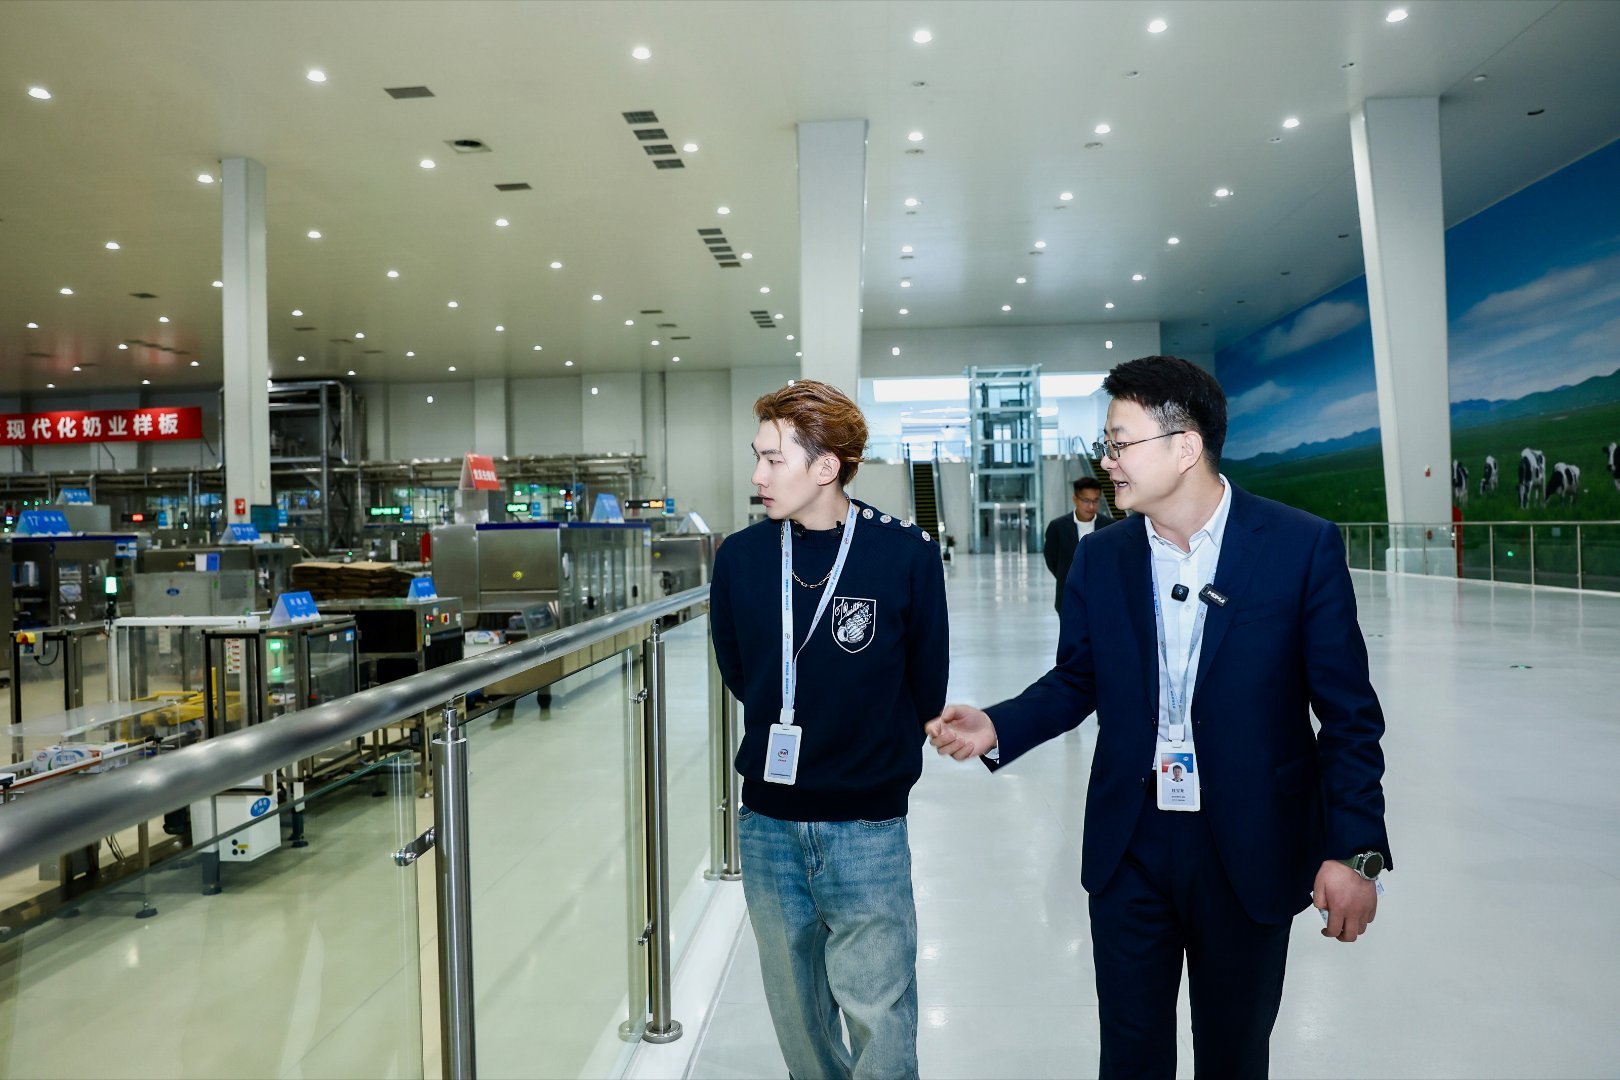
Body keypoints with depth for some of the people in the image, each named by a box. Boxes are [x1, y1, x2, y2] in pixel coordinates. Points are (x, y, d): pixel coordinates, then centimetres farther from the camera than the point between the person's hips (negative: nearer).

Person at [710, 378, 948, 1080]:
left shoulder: (906, 555, -13)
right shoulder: (741, 556, -4)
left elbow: (926, 686, -2)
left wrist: (880, 758, 6)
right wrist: (791, 737, 7)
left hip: (868, 828, -3)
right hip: (768, 824, 3)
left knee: (880, 1017, 6)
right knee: (795, 1010, 19)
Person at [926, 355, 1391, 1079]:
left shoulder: (1302, 546, -10)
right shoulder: (1099, 560, -1)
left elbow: (1347, 712, -7)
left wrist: (1354, 850, -11)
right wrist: (998, 729, -9)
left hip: (1250, 851, -2)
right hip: (1128, 849, 2)